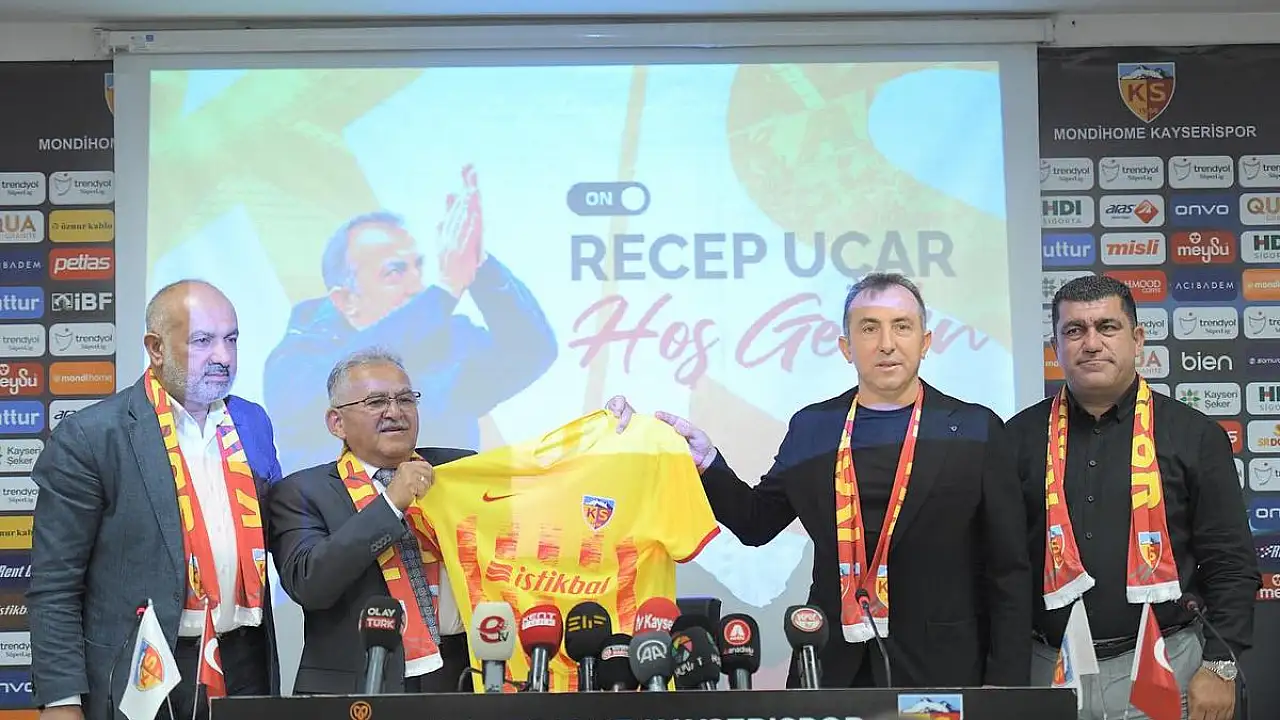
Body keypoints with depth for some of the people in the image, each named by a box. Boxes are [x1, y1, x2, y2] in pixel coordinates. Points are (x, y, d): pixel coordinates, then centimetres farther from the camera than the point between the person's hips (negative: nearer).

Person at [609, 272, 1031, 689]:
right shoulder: (810, 428, 8)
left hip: (941, 669, -2)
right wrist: (705, 460, 0)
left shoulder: (976, 430, 0)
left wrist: (1005, 683, -5)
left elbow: (1008, 570, 0)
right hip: (830, 667, 2)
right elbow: (756, 521, 15)